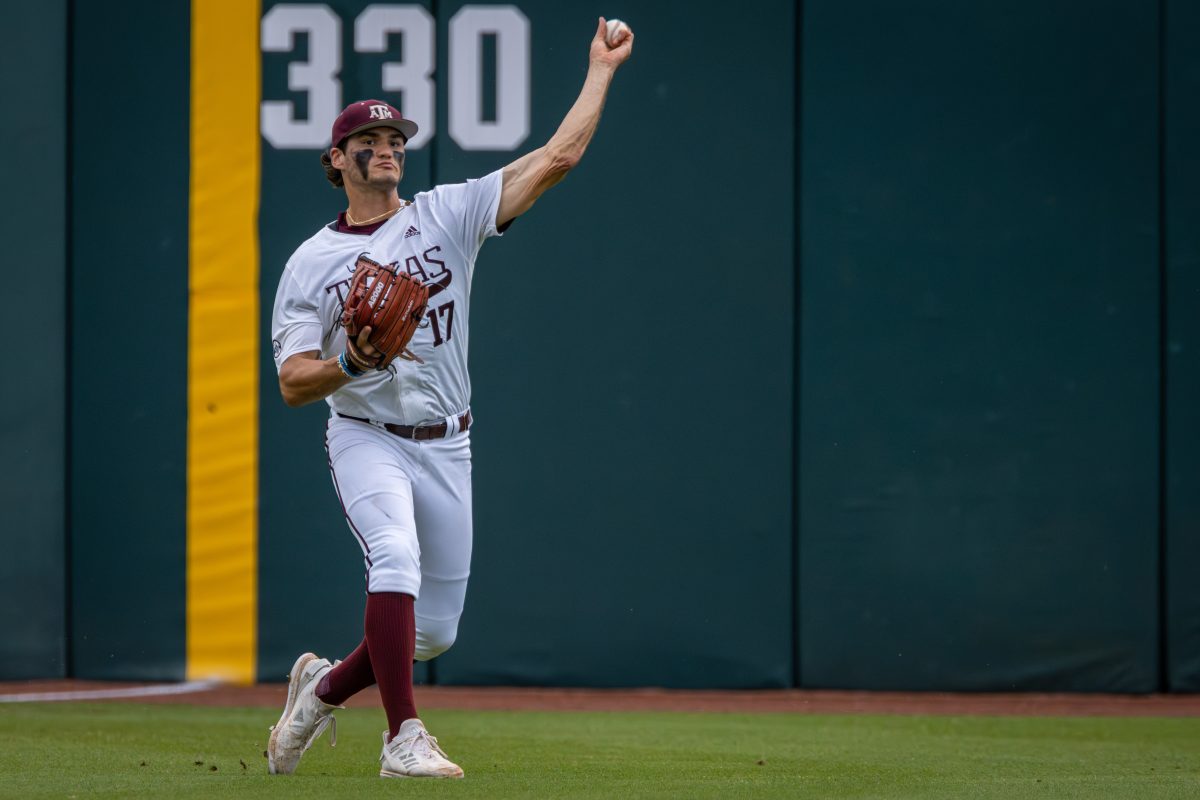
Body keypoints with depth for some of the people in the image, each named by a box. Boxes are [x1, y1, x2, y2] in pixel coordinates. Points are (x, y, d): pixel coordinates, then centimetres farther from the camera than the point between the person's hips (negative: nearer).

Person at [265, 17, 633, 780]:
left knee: (434, 629, 5)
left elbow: (558, 157, -3)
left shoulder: (447, 215, 3)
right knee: (395, 557, -31)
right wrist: (350, 363, -25)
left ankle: (324, 686, 32)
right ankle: (404, 739, -28)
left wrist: (601, 70, -6)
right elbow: (293, 383, -5)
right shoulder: (311, 264, 0)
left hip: (446, 450, 3)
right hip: (366, 438, -3)